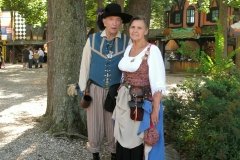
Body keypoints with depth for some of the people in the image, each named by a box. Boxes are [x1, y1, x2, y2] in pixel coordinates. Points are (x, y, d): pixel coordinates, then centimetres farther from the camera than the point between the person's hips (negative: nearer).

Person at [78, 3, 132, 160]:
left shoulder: (127, 41, -5)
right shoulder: (92, 39, -3)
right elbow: (85, 65, 1)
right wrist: (83, 90, 1)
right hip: (95, 89, 1)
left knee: (114, 124, 11)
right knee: (95, 123, 11)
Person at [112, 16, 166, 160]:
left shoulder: (152, 51, -14)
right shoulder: (128, 48, 8)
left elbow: (158, 83, -18)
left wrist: (155, 109, -21)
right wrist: (121, 97, 15)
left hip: (142, 102, -6)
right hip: (125, 100, 6)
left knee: (138, 139, 5)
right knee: (124, 137, 15)